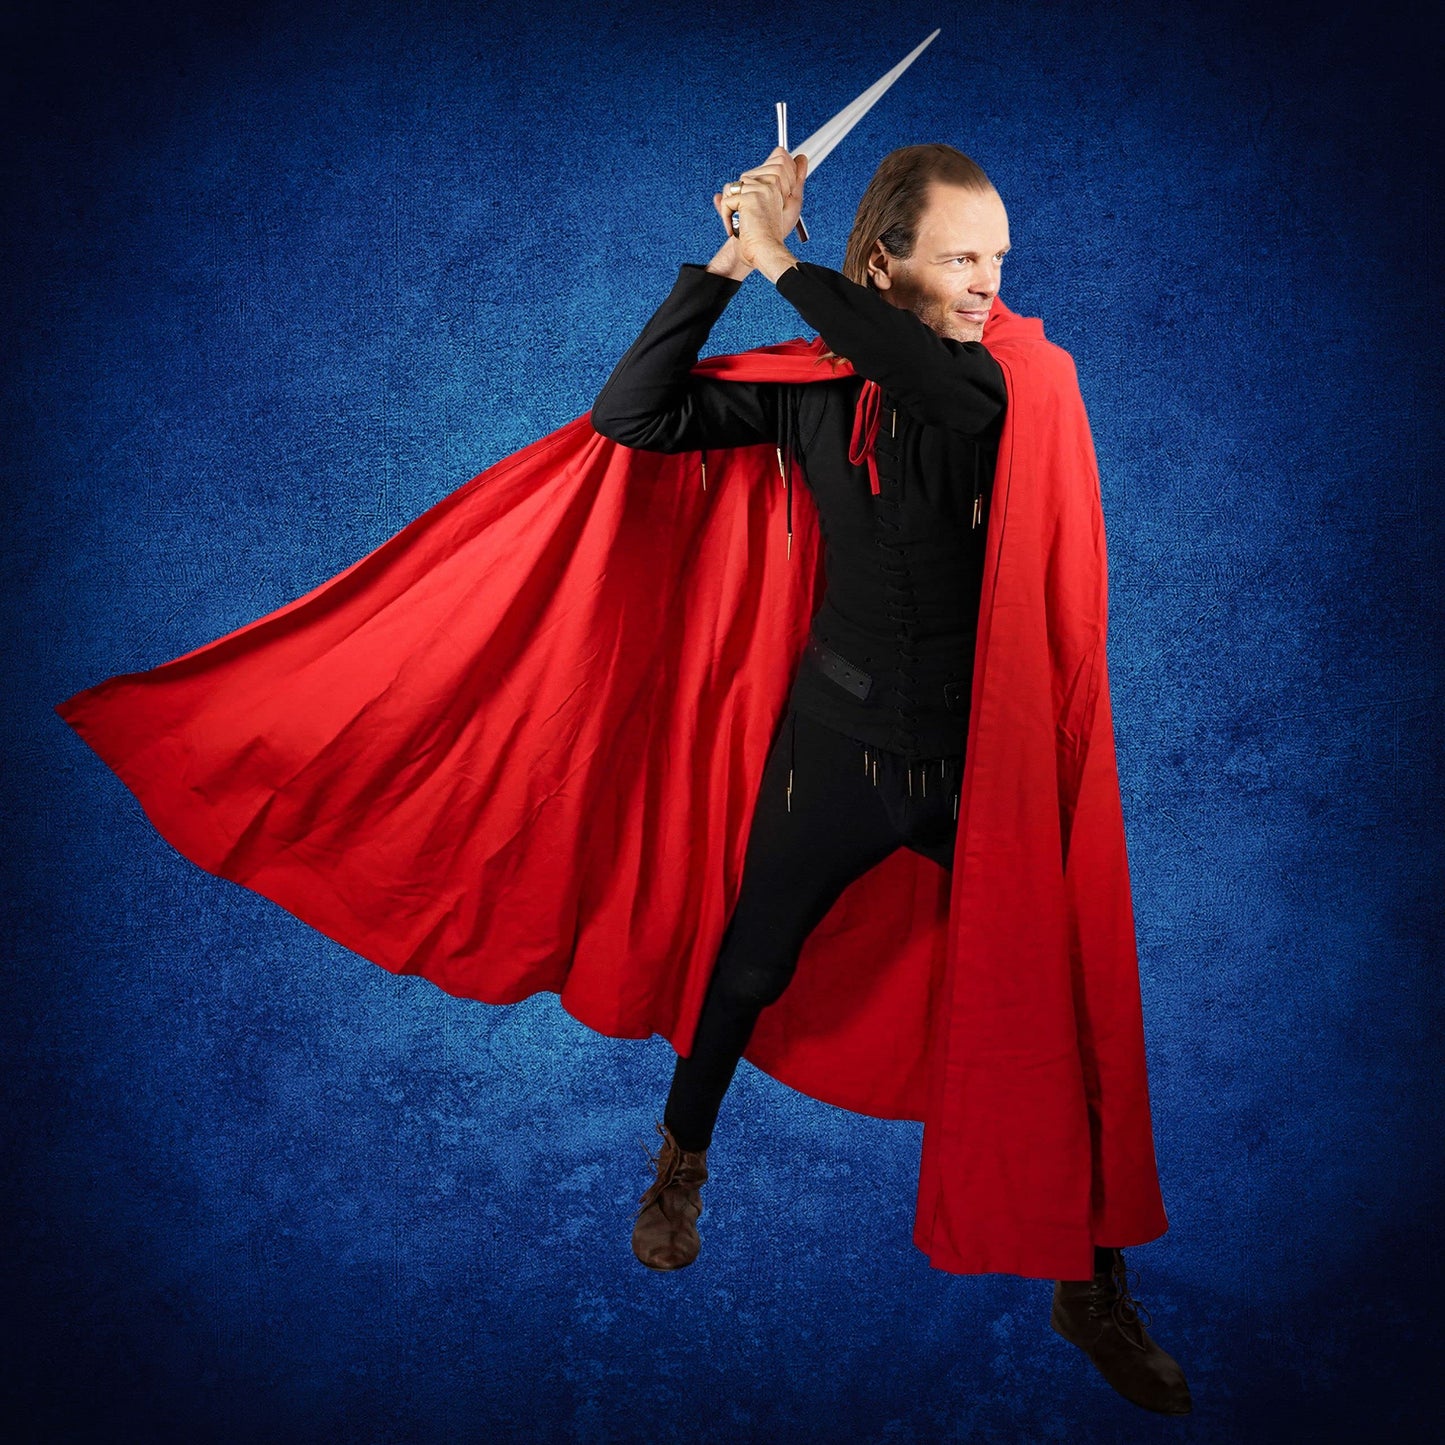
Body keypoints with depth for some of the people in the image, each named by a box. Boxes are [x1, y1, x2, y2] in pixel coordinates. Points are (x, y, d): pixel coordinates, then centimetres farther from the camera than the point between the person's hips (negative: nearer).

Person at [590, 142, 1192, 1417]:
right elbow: (629, 415, -8)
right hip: (838, 742, 0)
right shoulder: (810, 384, -4)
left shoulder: (1013, 379, -8)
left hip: (982, 753, 0)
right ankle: (682, 1160, 44)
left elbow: (956, 393, -32)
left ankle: (1095, 1290, 24)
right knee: (749, 972, 14)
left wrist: (786, 267, -25)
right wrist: (728, 263, -16)